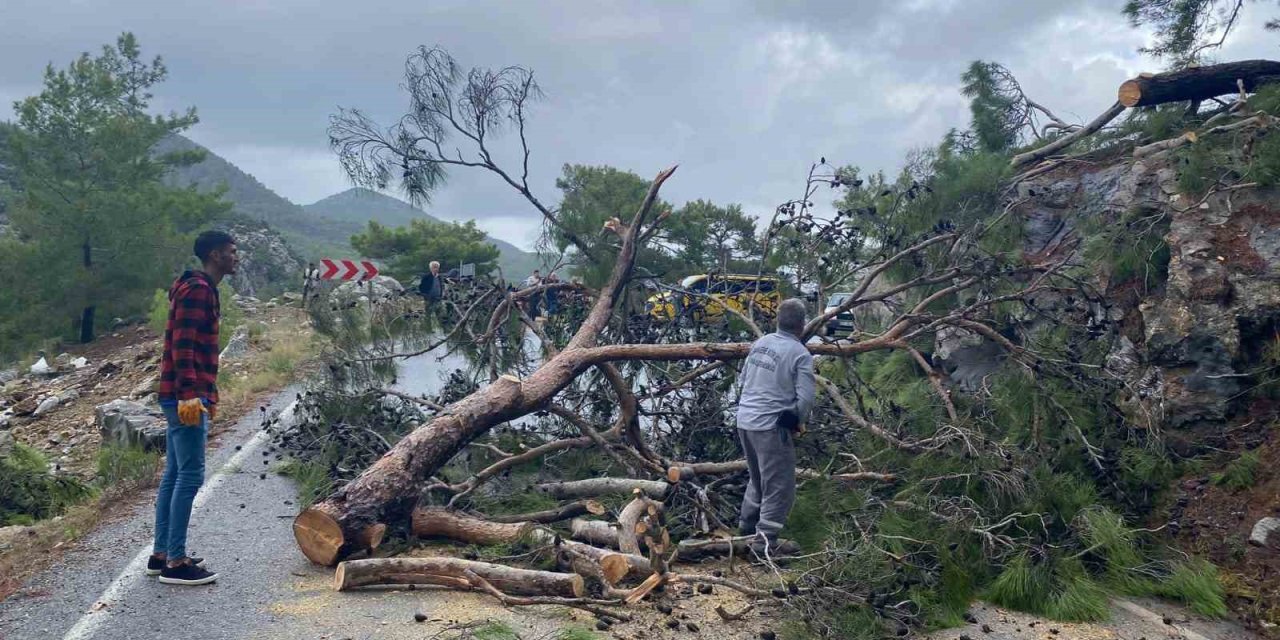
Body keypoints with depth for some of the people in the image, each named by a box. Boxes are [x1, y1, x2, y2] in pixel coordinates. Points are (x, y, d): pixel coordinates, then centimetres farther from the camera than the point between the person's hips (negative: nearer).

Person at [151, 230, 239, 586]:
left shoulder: (203, 290, 18)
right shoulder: (197, 290, -13)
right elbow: (182, 346, -22)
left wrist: (208, 392, 26)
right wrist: (189, 394, -27)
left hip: (185, 397, 11)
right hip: (186, 398, -11)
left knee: (174, 474, 13)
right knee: (190, 476, -7)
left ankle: (161, 554, 21)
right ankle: (175, 563, -2)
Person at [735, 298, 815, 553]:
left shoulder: (760, 343, 5)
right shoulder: (800, 355, -14)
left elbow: (744, 377, 15)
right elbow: (806, 398, -16)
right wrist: (796, 421, 2)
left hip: (744, 420, 7)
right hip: (772, 427, -7)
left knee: (758, 477, 25)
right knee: (779, 485, 3)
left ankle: (747, 523, 37)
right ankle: (765, 538, 2)